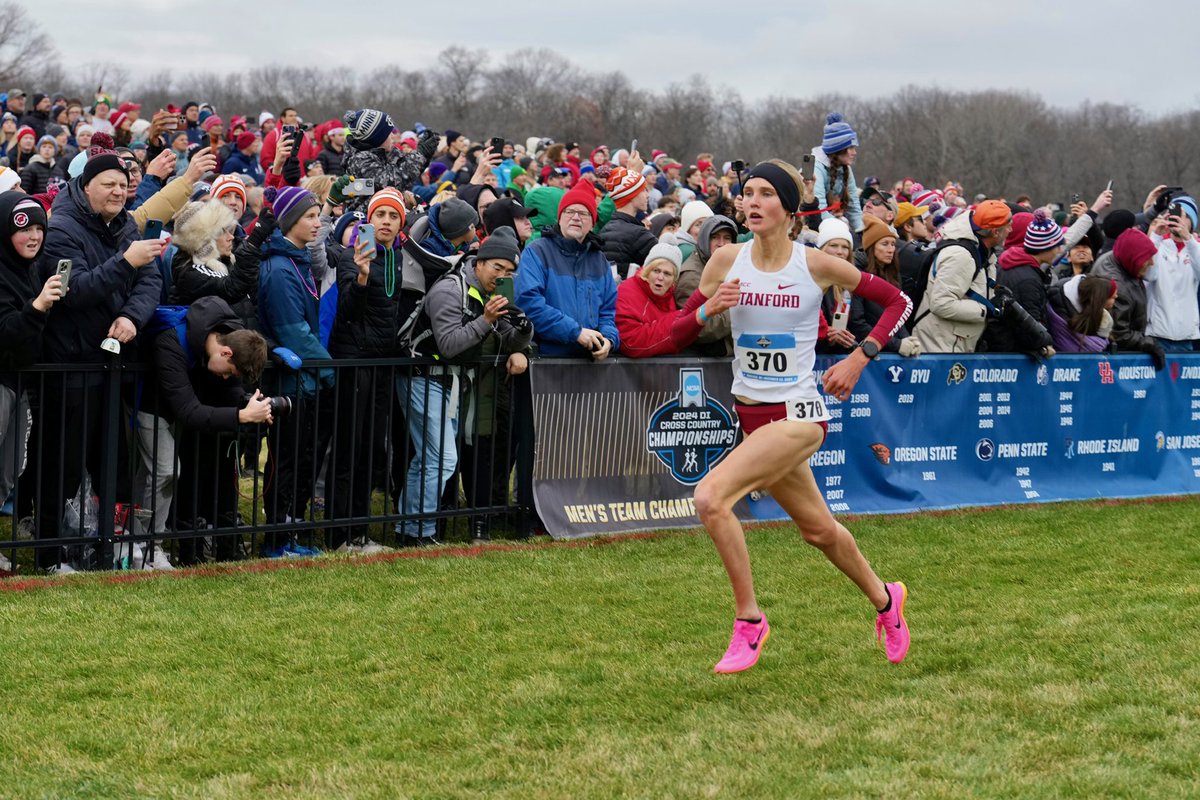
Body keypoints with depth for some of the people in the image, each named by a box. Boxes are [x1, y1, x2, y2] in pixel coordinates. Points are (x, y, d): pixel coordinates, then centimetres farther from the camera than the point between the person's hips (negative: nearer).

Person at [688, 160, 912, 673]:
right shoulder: (727, 261, -1)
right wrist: (710, 308, -18)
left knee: (711, 497, -24)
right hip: (750, 412, 5)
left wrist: (859, 359, -5)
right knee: (818, 529, 20)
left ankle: (748, 619, -9)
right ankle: (884, 600, 46)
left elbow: (898, 302, 3)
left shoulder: (816, 265, -9)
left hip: (798, 414, -5)